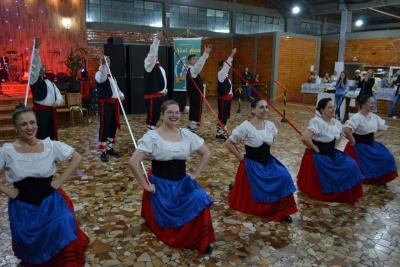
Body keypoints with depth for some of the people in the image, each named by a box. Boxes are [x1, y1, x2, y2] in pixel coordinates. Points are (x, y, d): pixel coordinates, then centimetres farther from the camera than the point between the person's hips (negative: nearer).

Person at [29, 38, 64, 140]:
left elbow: (59, 97, 15)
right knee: (41, 136, -7)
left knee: (53, 135, 12)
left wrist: (57, 103, -9)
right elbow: (35, 65, -16)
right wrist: (36, 48, -26)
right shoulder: (34, 79, 0)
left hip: (52, 111, 6)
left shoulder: (51, 83, 19)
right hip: (40, 111, -6)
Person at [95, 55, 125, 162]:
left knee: (113, 127, 13)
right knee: (104, 128, -6)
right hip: (105, 104, -8)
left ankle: (110, 148, 25)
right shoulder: (99, 74, -5)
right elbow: (102, 78, -30)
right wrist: (103, 64, -43)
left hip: (114, 104, 8)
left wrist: (121, 95, 4)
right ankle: (102, 152, 0)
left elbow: (116, 89, 25)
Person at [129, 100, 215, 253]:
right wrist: (145, 185, -14)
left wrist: (195, 174, 3)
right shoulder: (152, 136, -13)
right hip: (160, 186, -3)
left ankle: (200, 242, 1)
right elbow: (133, 162, -18)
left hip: (183, 183, 3)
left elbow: (206, 153, 10)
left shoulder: (187, 134, 0)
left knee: (200, 205, -19)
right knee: (165, 221, 1)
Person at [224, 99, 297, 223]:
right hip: (251, 165, -5)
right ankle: (235, 188, 38)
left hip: (268, 162, 5)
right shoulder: (245, 127, -20)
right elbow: (228, 143, -15)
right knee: (256, 194, 5)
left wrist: (265, 152, 10)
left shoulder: (270, 125, -2)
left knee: (284, 178, -15)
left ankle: (281, 212, -1)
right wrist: (240, 156, -12)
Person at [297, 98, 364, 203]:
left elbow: (340, 135, 27)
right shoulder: (317, 122, -24)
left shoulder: (335, 122, 3)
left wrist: (334, 147, 11)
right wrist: (315, 149, -22)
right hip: (318, 156, -8)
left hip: (332, 154, 8)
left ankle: (347, 194, 18)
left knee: (351, 166, 0)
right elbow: (304, 138, -37)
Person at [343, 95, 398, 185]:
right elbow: (346, 130, -35)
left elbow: (384, 128, 19)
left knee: (387, 158, 6)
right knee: (364, 167, -7)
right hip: (359, 146, -8)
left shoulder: (374, 117, 4)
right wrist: (353, 141, -22)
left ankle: (380, 180, 23)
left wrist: (375, 136, 5)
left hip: (371, 145, 8)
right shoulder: (356, 117, -21)